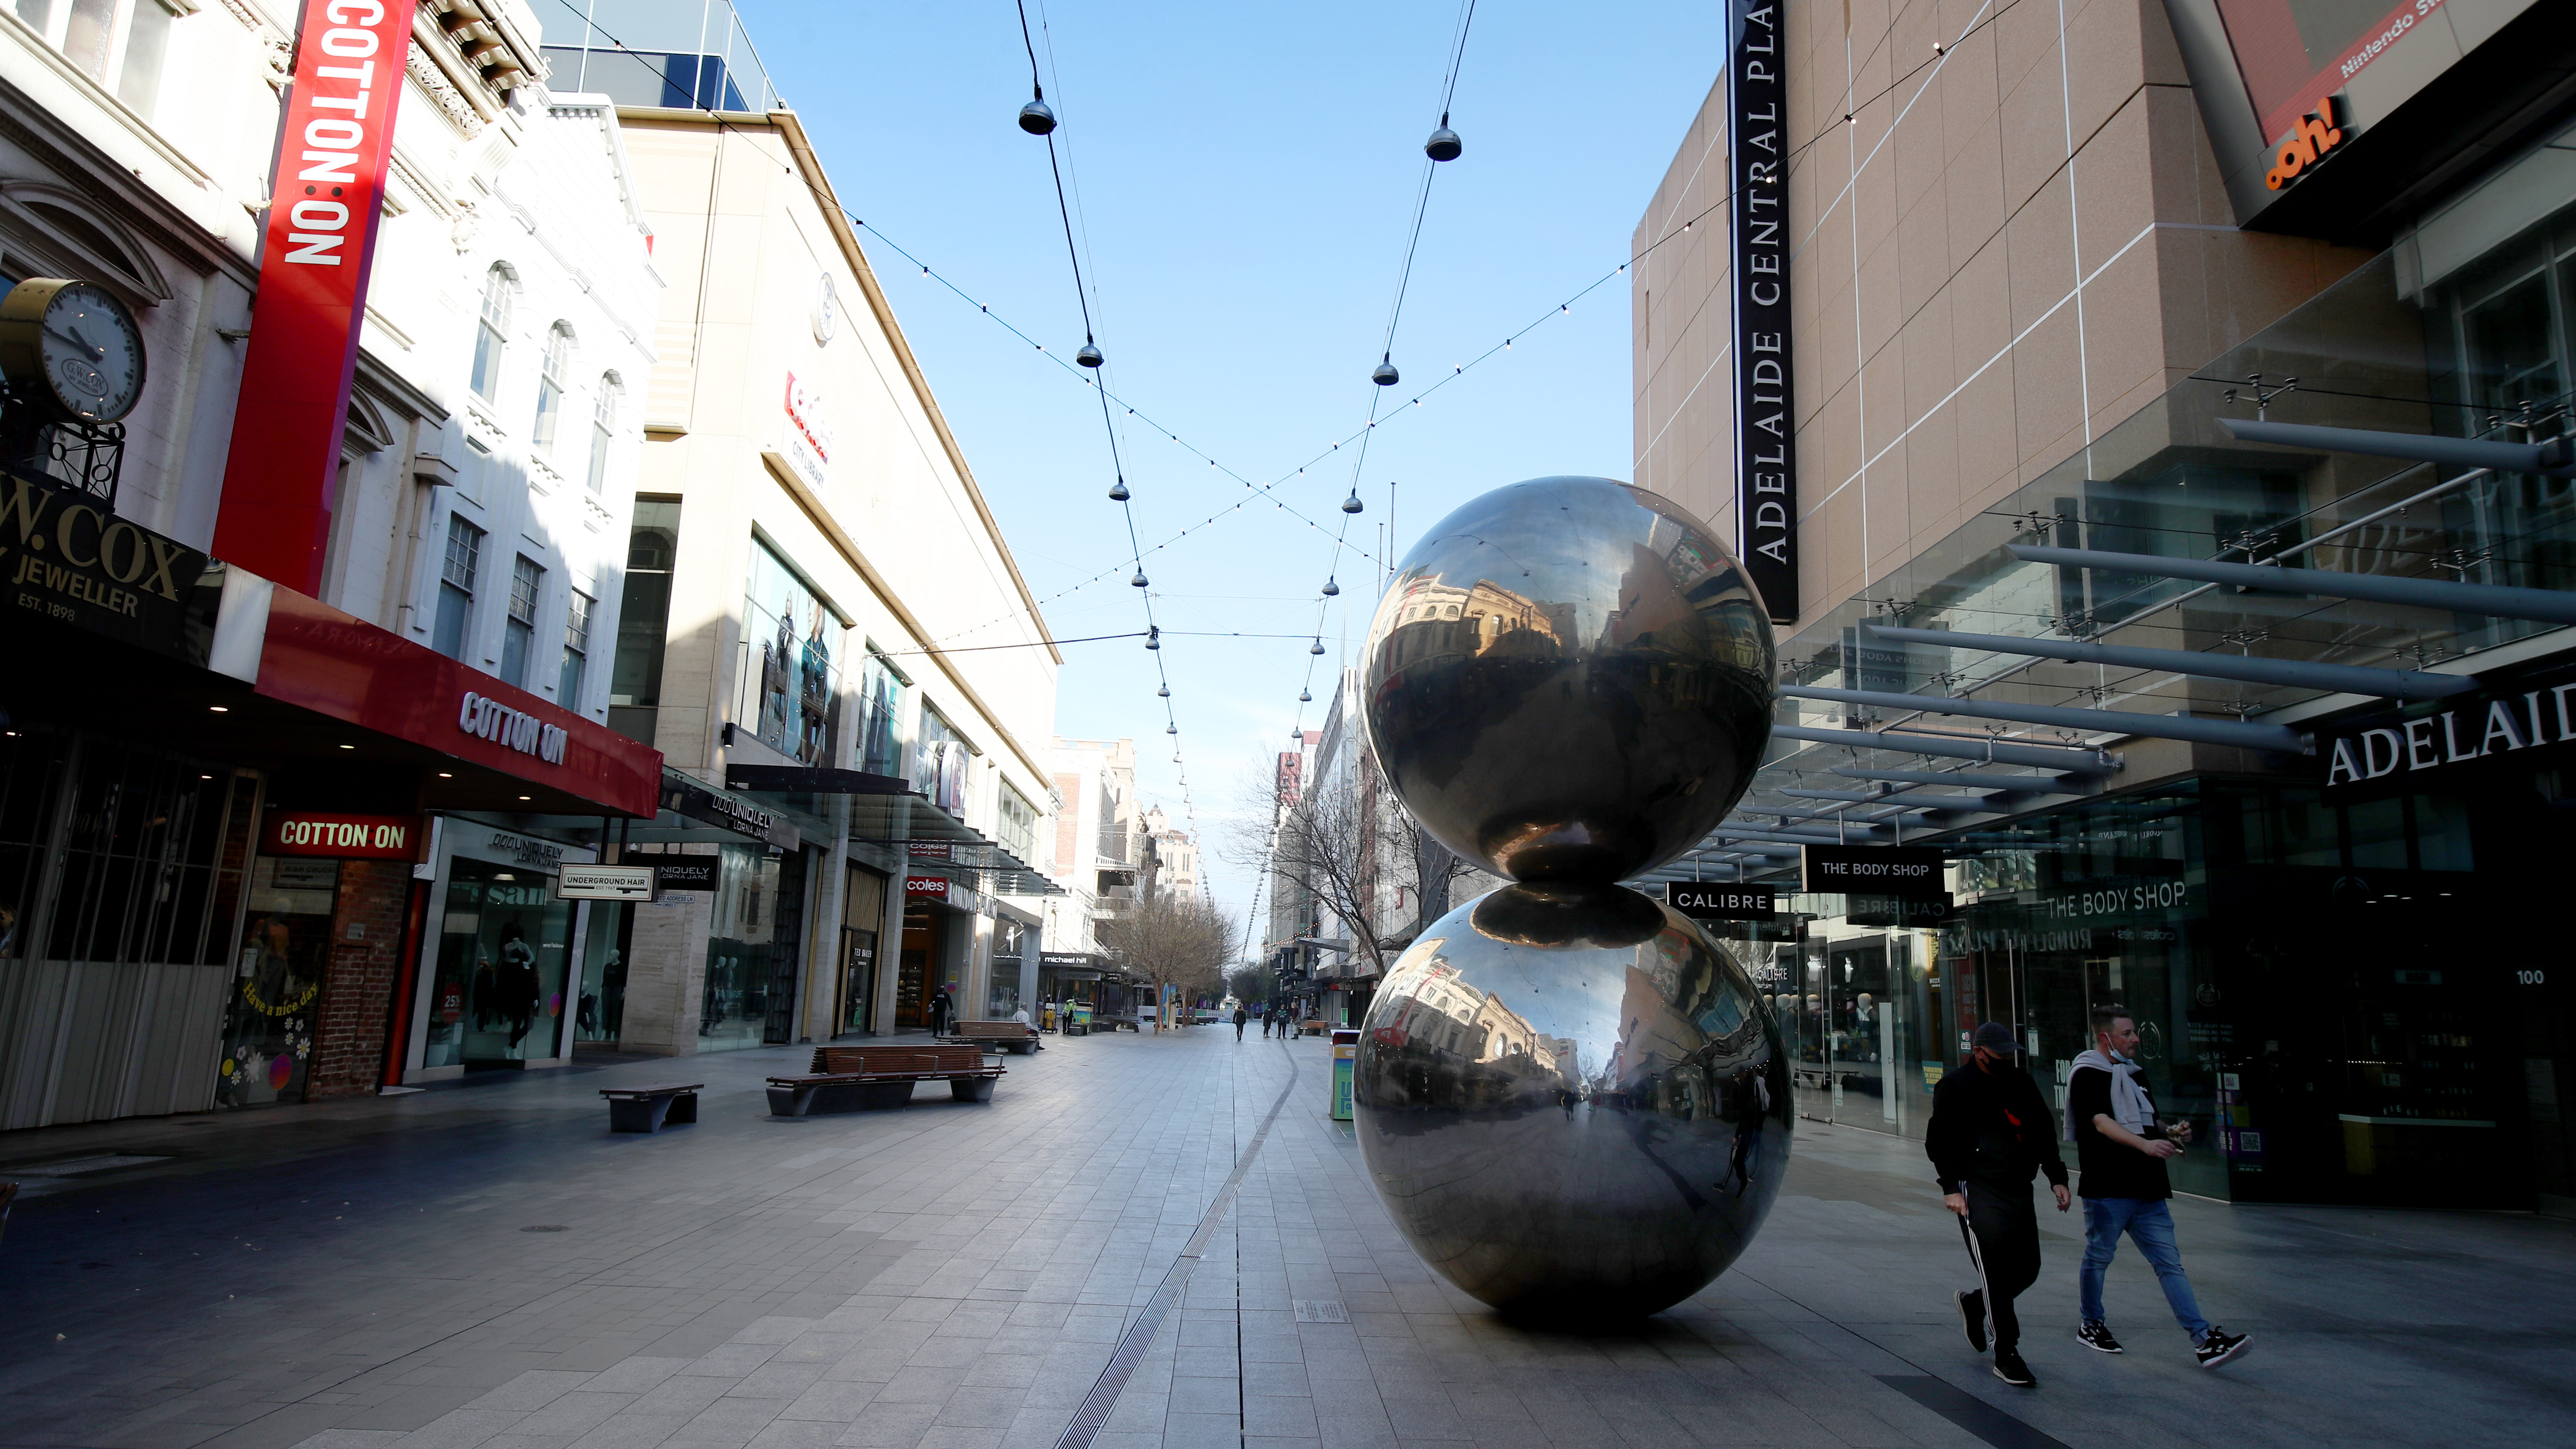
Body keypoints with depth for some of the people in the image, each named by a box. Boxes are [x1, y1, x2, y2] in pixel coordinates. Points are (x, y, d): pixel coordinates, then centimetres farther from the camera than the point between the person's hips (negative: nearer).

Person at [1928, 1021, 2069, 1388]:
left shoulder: (2022, 1083, 14)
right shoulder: (1955, 1086, -4)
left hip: (2019, 1191, 6)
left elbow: (2045, 1133, 22)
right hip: (1978, 1192, -6)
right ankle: (2006, 1355, 2)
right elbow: (1939, 1141, -7)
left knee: (2027, 1269, 8)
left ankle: (1973, 1304, 35)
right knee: (1995, 1271, -9)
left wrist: (2057, 1178, 14)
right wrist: (1951, 1186, -15)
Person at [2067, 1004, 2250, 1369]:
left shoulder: (2134, 1073, 18)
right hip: (2107, 1189, -7)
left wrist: (2170, 1133, 7)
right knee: (2098, 1257, 5)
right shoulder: (2087, 1075, -8)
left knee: (2169, 1262, 3)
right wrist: (2145, 1144, -33)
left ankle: (2204, 1339, 0)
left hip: (2147, 1188, 7)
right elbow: (2101, 1123, -20)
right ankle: (2090, 1325, 20)